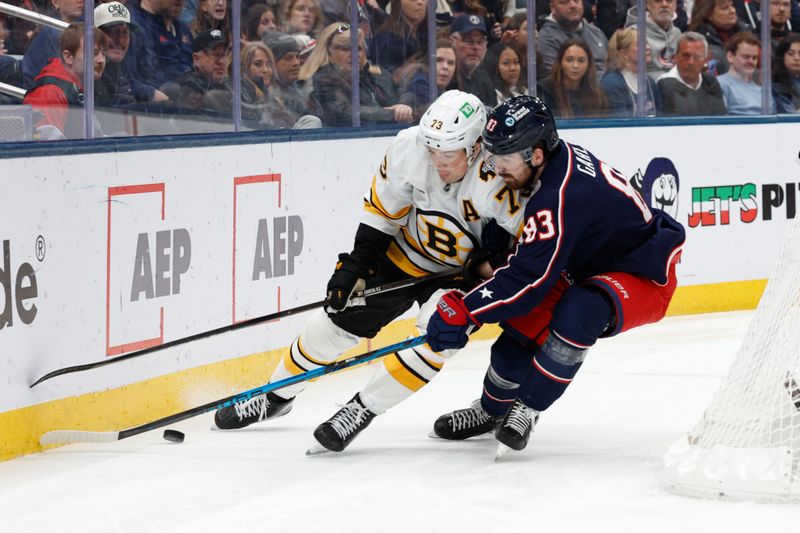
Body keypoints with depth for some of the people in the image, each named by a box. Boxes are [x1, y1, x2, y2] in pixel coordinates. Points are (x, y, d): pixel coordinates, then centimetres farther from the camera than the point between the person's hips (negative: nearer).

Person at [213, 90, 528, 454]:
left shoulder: (499, 177, -34)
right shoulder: (409, 148, -23)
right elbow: (382, 210, -6)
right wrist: (357, 265, -7)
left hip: (467, 271, -4)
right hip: (405, 254, 4)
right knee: (337, 320, 6)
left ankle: (364, 409, -10)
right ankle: (277, 396, 30)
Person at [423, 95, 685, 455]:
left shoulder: (560, 199, -33)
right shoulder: (560, 155, -6)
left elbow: (527, 279, -30)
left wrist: (465, 311, -27)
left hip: (645, 277, -10)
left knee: (577, 315, -36)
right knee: (527, 320, 4)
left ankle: (526, 411, -21)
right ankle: (492, 408, 26)